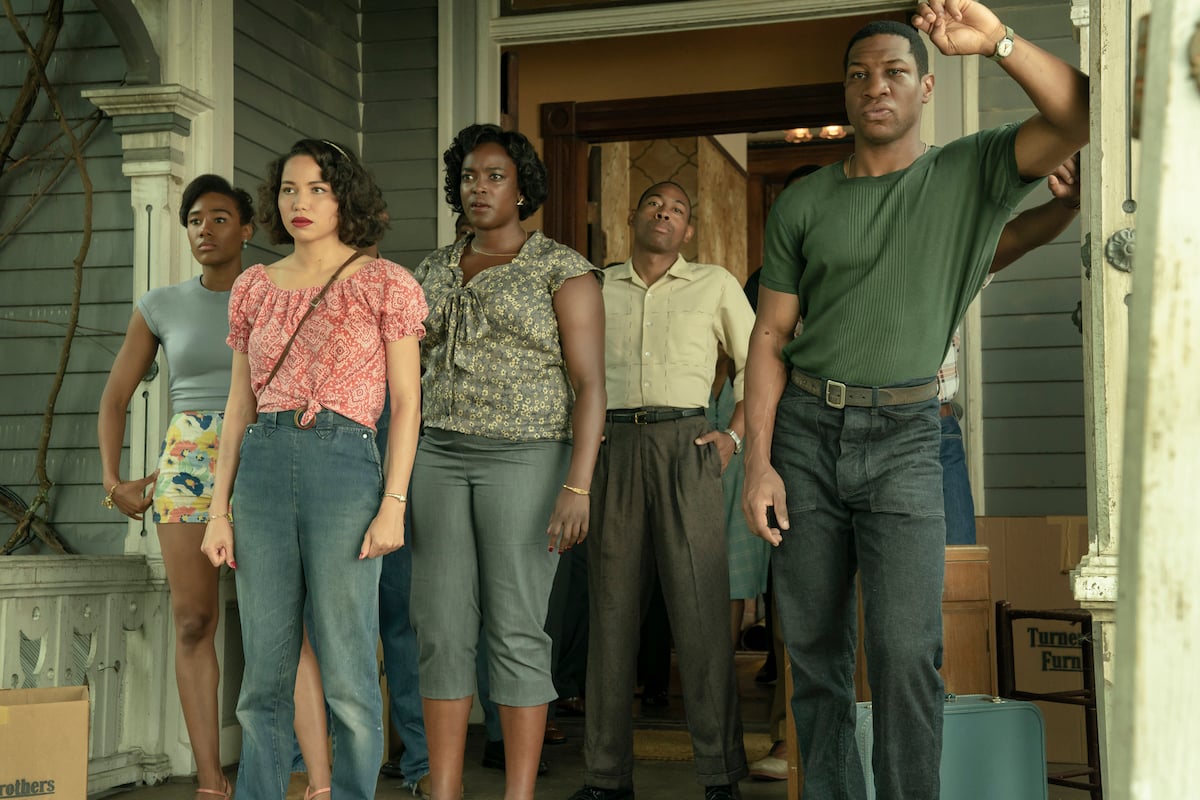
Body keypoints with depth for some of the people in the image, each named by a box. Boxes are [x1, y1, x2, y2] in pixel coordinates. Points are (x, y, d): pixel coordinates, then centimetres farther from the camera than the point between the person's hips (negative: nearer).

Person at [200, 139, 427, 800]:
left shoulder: (384, 283, 3)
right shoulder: (255, 287, 14)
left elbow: (406, 402, 0)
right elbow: (239, 403, 15)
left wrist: (393, 505, -9)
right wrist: (219, 509, 9)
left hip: (344, 466, -4)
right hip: (262, 470, 4)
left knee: (347, 674, -2)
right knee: (263, 672, 7)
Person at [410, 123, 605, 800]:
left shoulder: (564, 270, -5)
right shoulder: (437, 270, 13)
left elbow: (591, 384, -10)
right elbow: (410, 367, 17)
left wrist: (578, 487, -19)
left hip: (526, 459, -5)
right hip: (443, 458, 5)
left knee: (515, 633, -5)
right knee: (442, 630, 2)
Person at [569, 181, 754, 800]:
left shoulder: (716, 285, 11)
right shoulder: (596, 288, 15)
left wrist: (734, 436, 2)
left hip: (685, 445, -2)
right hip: (612, 447, 2)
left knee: (700, 606, -7)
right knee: (611, 606, 2)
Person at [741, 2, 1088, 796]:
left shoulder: (971, 173, 3)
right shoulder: (803, 204, 8)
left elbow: (1080, 118, -12)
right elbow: (771, 335, 7)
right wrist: (759, 461, -2)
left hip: (902, 437, -2)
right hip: (804, 431, 3)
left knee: (906, 653, -12)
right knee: (815, 650, 7)